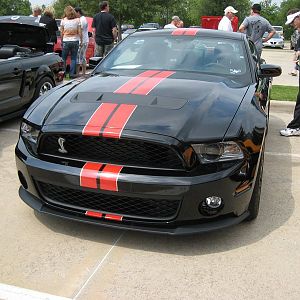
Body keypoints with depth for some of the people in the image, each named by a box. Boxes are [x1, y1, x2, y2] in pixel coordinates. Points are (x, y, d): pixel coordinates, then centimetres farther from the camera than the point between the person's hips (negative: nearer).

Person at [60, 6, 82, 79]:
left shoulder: (63, 20, 0)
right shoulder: (77, 20, -1)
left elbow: (61, 33, 1)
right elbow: (79, 32, -3)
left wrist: (61, 41, 10)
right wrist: (81, 41, 6)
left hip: (66, 41, 0)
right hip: (75, 41, 0)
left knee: (64, 58, 10)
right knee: (73, 58, 6)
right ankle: (72, 74, 4)